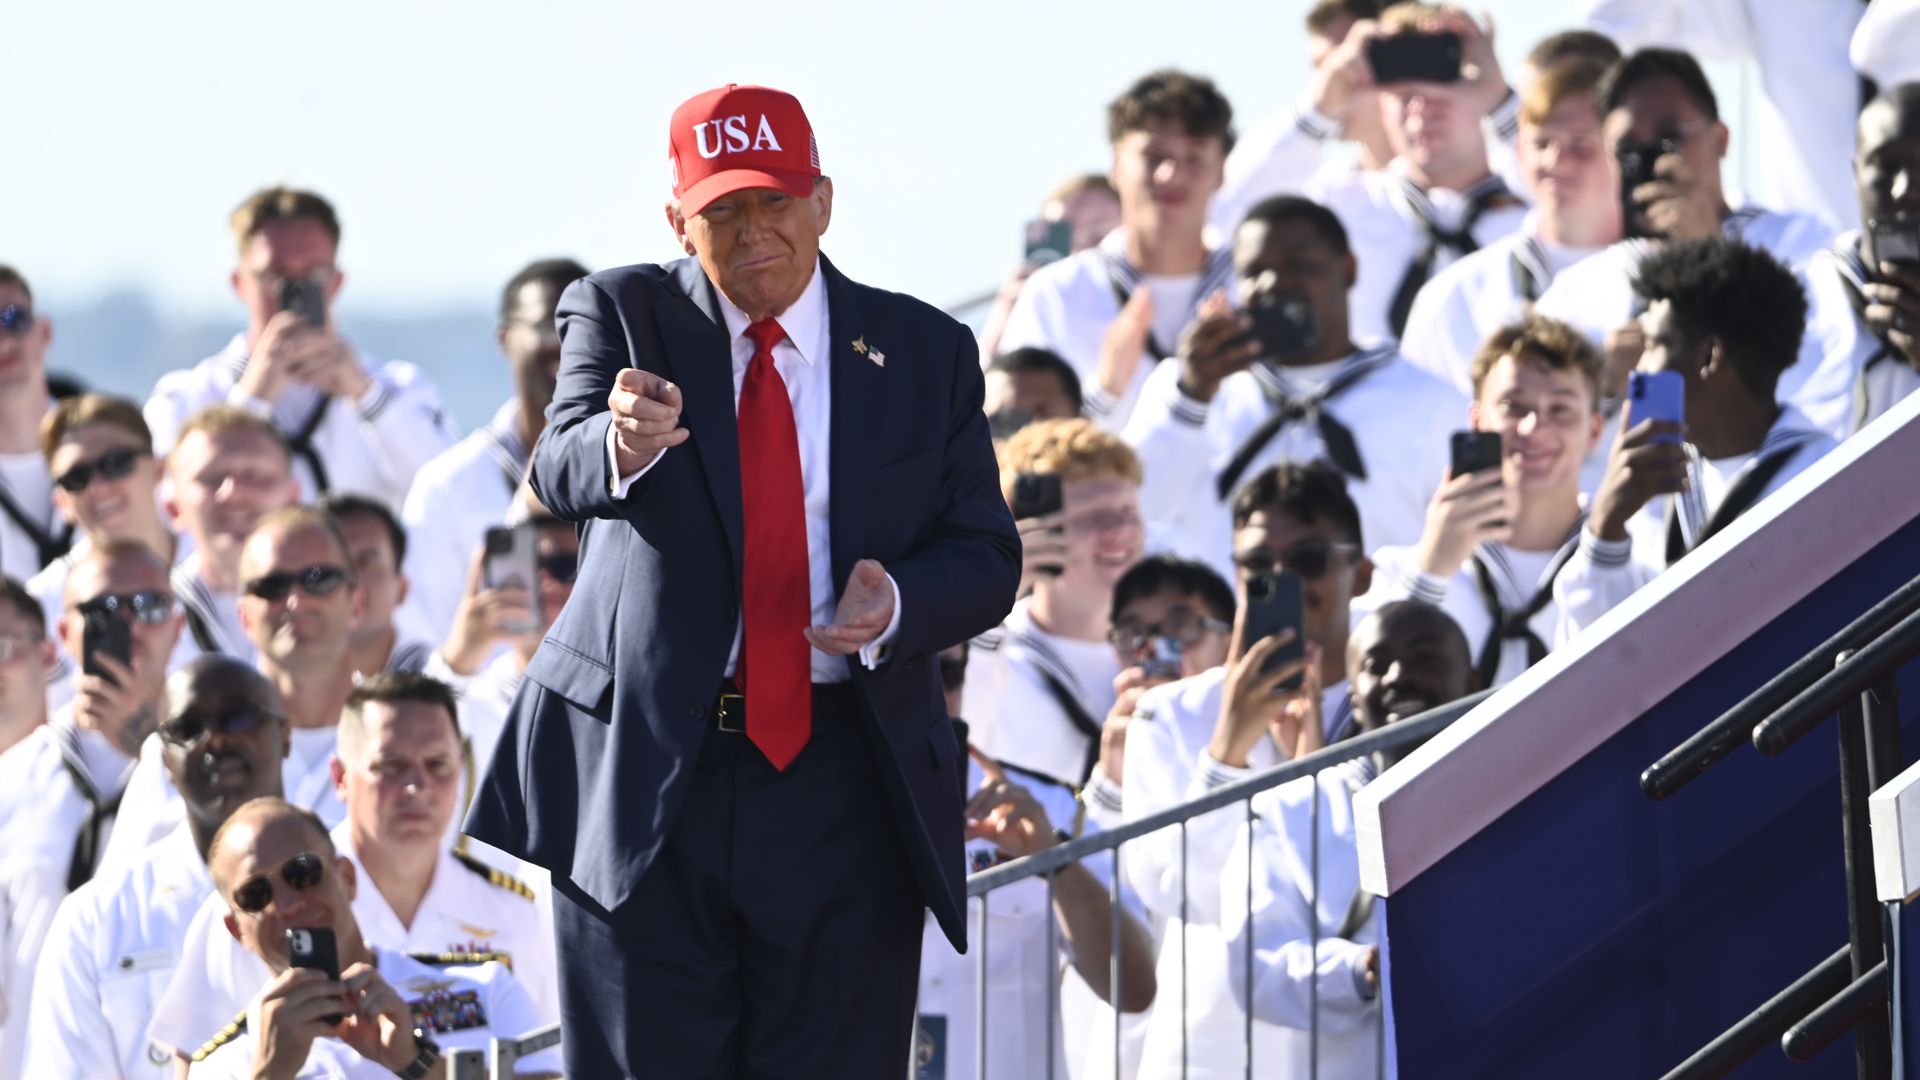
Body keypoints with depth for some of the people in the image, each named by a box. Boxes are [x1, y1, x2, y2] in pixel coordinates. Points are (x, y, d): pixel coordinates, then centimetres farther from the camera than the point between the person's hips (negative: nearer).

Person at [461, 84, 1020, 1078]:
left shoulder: (924, 352, 8)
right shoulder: (620, 314, 2)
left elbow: (985, 556, 8)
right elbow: (561, 473, -16)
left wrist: (896, 605, -15)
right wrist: (620, 444, -41)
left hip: (842, 787, 1)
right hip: (644, 771, -1)